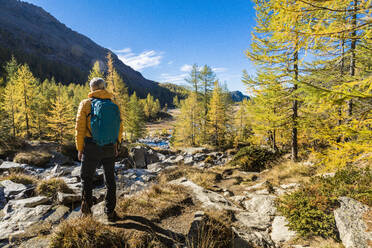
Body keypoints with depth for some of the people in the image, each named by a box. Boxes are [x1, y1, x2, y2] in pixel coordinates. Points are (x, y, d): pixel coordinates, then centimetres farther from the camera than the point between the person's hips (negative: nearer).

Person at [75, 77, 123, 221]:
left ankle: (87, 208, 22)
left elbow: (80, 129, -8)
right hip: (110, 149, 3)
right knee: (110, 180, 16)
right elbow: (119, 128, 3)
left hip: (91, 148, -2)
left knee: (87, 178, 19)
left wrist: (80, 149, 1)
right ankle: (110, 212, 22)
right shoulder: (114, 105, 1)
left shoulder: (86, 104, -6)